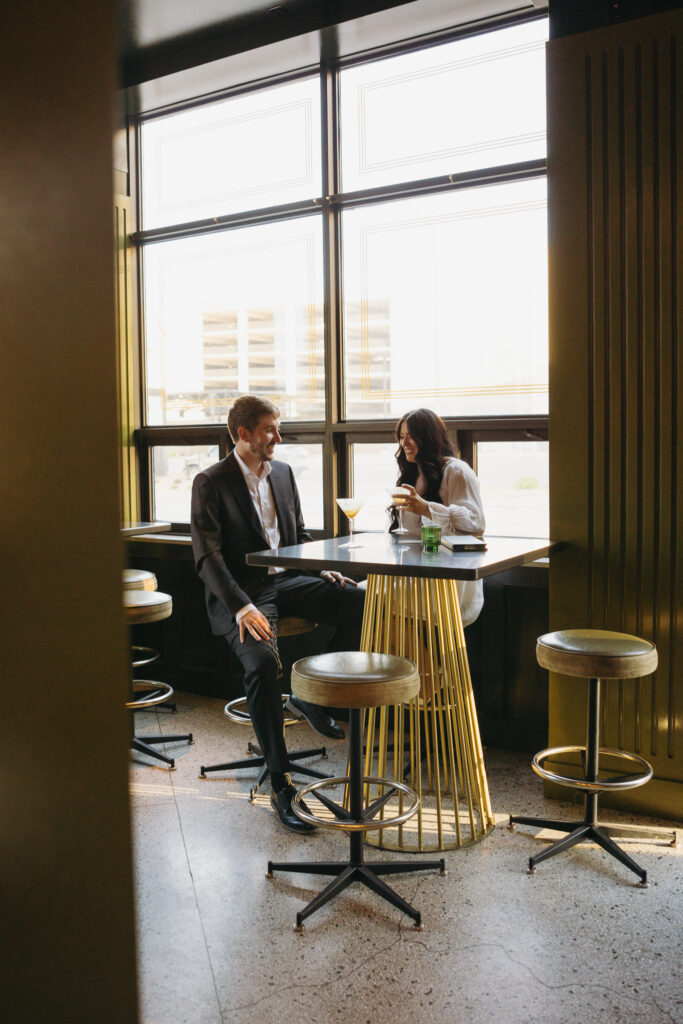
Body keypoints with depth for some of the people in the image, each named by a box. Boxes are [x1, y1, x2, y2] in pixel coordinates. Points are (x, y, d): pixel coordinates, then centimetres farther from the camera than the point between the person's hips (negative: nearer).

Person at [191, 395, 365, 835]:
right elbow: (208, 557, -14)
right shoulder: (210, 483, -6)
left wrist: (324, 571, 2)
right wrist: (242, 607, -28)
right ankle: (280, 784, -23)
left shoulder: (283, 472, 13)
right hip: (240, 592, -6)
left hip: (285, 580, 6)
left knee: (363, 603, -16)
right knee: (262, 660, -34)